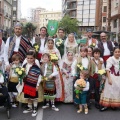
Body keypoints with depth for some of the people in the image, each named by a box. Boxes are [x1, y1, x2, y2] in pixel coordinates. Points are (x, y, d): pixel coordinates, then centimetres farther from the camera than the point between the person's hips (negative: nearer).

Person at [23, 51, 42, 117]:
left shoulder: (36, 67, -16)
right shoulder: (25, 66, 3)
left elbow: (39, 76, -15)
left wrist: (37, 85, -14)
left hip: (33, 85, -6)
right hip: (26, 84, 6)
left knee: (34, 97, 6)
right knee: (28, 97, 18)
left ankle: (35, 109, 19)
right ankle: (30, 108, 35)